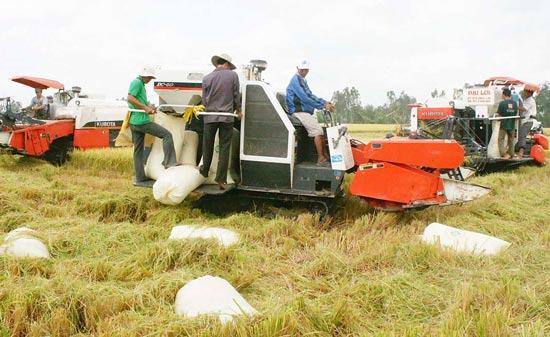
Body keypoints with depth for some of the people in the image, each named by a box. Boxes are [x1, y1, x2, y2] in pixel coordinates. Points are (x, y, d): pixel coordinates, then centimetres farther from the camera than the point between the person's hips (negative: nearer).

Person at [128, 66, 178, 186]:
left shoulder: (141, 84, 24)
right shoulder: (137, 82, -7)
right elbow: (130, 98, -19)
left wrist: (148, 107, 8)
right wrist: (145, 107, -18)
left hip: (134, 122, 11)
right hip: (141, 120, -11)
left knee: (138, 150, 10)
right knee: (167, 135, -8)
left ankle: (140, 179, 14)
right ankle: (169, 162, -9)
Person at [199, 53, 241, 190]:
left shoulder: (207, 78, -1)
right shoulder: (233, 75, -5)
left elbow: (204, 100, 7)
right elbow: (236, 95, 1)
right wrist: (238, 109, 18)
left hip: (210, 116, 1)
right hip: (227, 116, -1)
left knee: (208, 145, 16)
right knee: (224, 148, 4)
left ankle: (205, 170, 31)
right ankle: (221, 178, 2)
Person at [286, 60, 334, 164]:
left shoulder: (302, 80, 19)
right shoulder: (295, 80, -12)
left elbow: (311, 96, 20)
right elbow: (304, 98, -20)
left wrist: (325, 103, 7)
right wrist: (322, 106, -17)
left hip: (305, 112, 10)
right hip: (299, 112, -10)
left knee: (320, 130, 7)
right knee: (317, 130, -16)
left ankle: (324, 155, 8)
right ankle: (321, 158, -15)